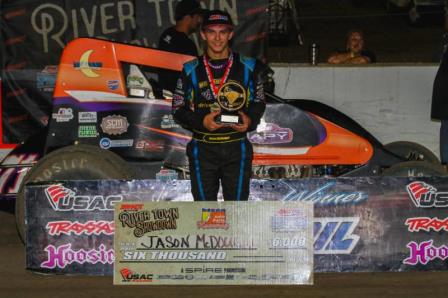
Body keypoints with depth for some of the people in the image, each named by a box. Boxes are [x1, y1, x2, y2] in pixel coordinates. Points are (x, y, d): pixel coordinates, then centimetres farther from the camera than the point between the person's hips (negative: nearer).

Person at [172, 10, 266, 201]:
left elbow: (259, 102, 12)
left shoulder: (248, 68, 3)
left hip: (237, 149, 0)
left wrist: (250, 120, -10)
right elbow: (178, 109, 5)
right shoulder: (191, 71, 3)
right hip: (203, 150, 0)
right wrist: (201, 121, -14)